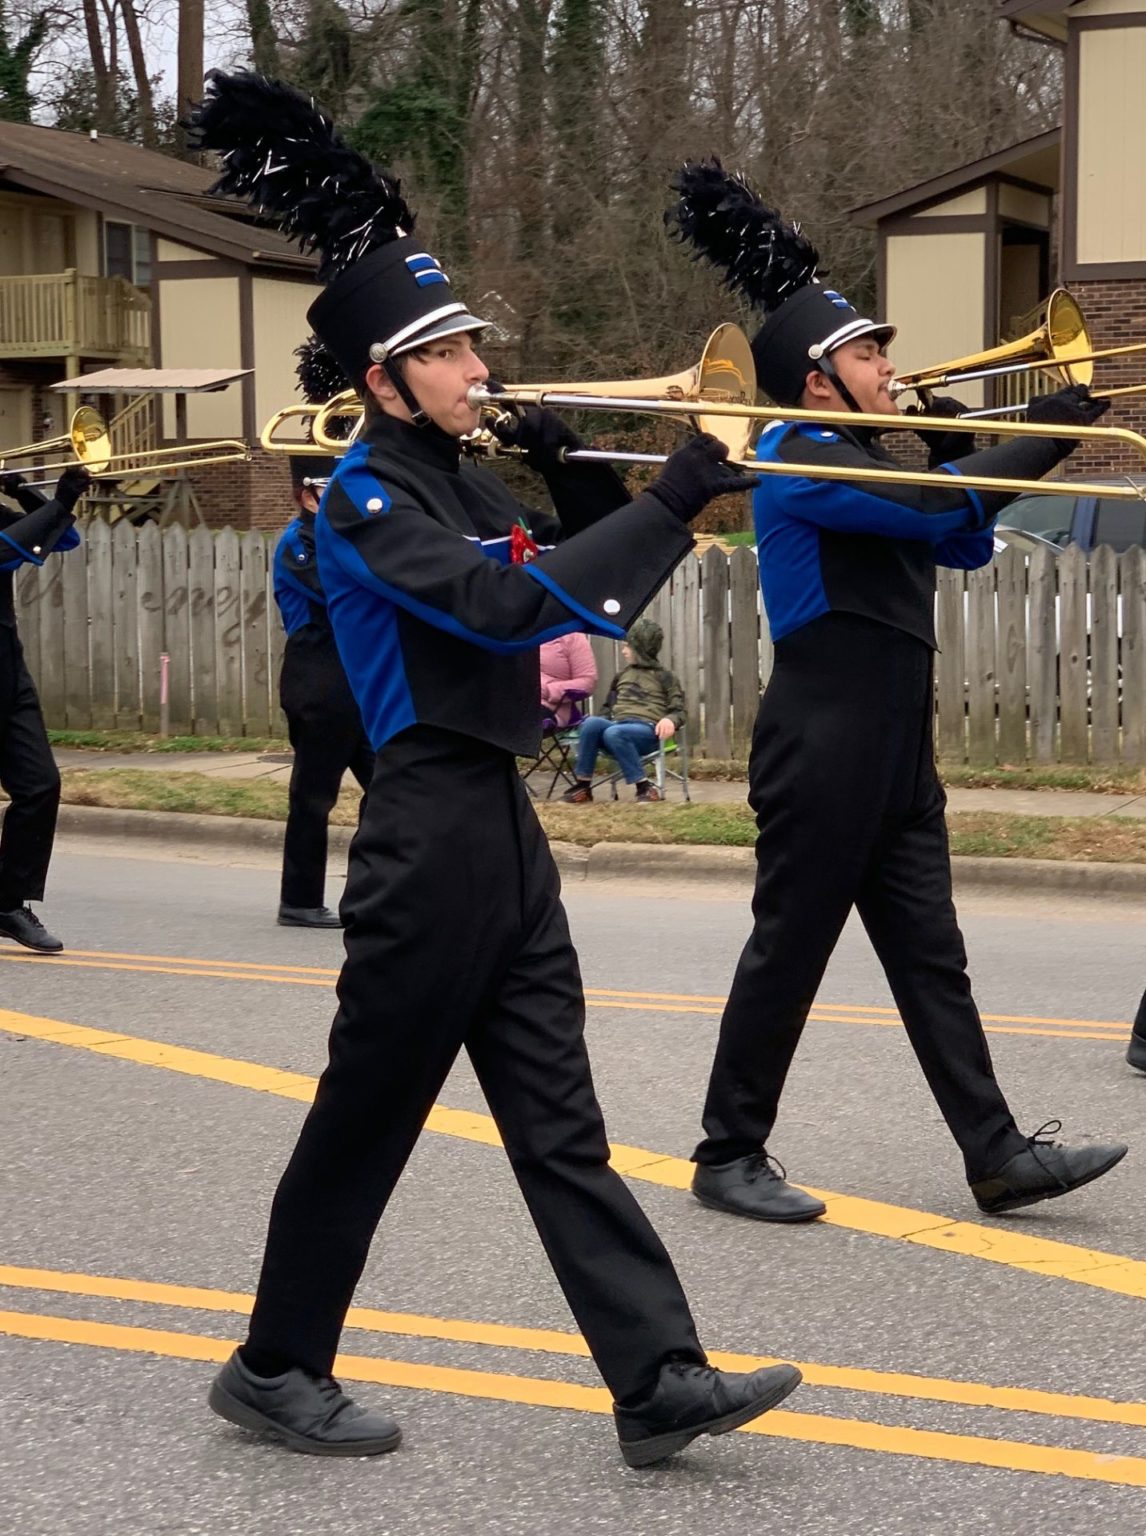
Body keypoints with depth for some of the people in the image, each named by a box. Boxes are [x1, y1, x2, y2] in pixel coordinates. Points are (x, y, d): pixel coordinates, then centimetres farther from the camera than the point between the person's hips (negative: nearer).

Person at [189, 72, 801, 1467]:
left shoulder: (458, 479, 14)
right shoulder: (368, 499, -13)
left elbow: (579, 580, 20)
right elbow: (507, 606, -26)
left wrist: (577, 473, 2)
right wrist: (673, 499, -25)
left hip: (501, 826, 8)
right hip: (432, 834, -8)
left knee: (558, 1125, 6)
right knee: (367, 1115, 3)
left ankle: (658, 1381, 7)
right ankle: (277, 1368, 18)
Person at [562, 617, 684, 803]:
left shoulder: (662, 676, 9)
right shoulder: (622, 675, 25)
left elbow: (679, 710, 3)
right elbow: (609, 707, 29)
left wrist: (670, 720, -21)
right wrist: (599, 719, 7)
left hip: (647, 730, -5)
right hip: (618, 723, 5)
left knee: (613, 733, -38)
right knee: (591, 723, -29)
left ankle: (645, 787, -30)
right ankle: (583, 785, -25)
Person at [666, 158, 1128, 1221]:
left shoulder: (863, 466, 17)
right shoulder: (801, 463, -13)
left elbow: (961, 542, 24)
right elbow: (937, 507, -24)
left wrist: (968, 460, 8)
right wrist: (1041, 438, -14)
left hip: (895, 760, 9)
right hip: (822, 756, -9)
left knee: (931, 959, 7)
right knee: (789, 952, -2)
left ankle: (999, 1155, 8)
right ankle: (730, 1156, 8)